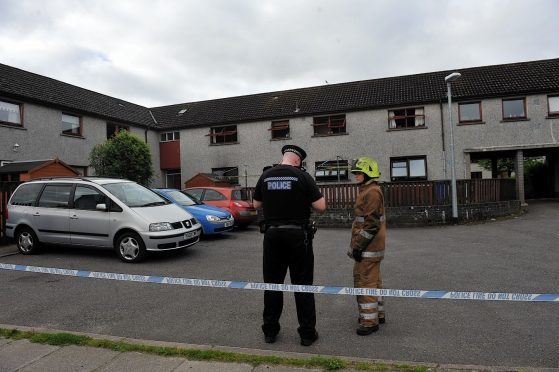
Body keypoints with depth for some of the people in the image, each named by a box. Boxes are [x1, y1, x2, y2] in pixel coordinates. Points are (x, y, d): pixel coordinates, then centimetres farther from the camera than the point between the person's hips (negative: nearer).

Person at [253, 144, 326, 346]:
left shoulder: (265, 176, 3)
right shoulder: (302, 176, -8)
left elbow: (257, 204, 14)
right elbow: (321, 207, -10)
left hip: (272, 234, 3)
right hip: (298, 235, -3)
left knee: (272, 283, 13)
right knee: (302, 285, 7)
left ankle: (270, 331, 23)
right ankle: (307, 333, 15)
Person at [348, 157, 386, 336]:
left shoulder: (372, 192, -17)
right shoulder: (368, 191, 16)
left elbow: (371, 224, -23)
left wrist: (358, 246, -21)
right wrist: (358, 244, 24)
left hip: (368, 248, -11)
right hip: (373, 247, 11)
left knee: (365, 282, -5)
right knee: (373, 280, 19)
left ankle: (370, 320, 3)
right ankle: (378, 313, 31)